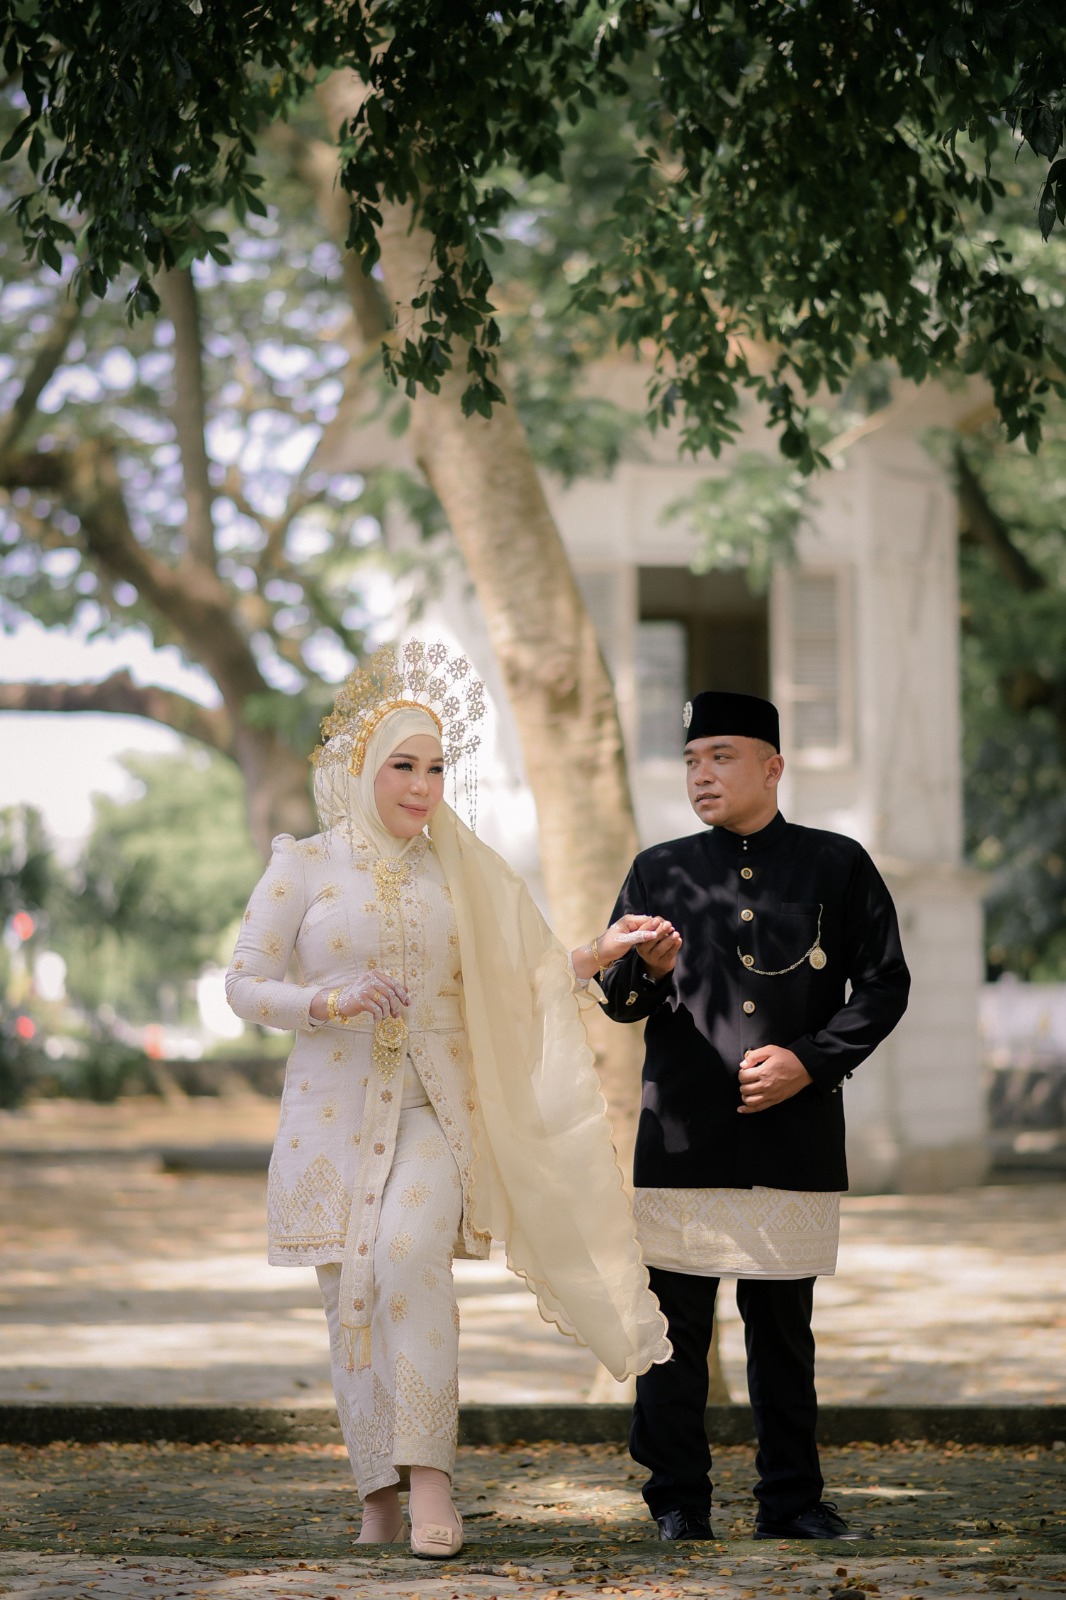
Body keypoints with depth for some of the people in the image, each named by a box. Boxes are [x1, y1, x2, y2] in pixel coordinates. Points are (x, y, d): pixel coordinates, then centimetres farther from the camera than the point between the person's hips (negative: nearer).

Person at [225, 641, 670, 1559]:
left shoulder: (461, 872, 10)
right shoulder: (304, 867, 3)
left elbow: (518, 978, 16)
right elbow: (245, 985, 1)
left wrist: (598, 956, 2)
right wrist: (332, 1002, -15)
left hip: (434, 1106, 0)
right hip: (336, 1106, 0)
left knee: (410, 1255, -25)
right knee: (351, 1288, -2)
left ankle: (428, 1471, -24)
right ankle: (378, 1491, 9)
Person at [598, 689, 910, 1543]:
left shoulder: (838, 865, 7)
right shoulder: (659, 871, 11)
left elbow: (884, 985, 6)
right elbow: (614, 1001, 10)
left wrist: (809, 1061, -7)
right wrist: (646, 971, -14)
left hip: (797, 1141, 0)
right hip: (681, 1141, 1)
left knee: (784, 1327, 7)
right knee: (675, 1325, -1)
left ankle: (793, 1500, 17)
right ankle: (678, 1504, 8)